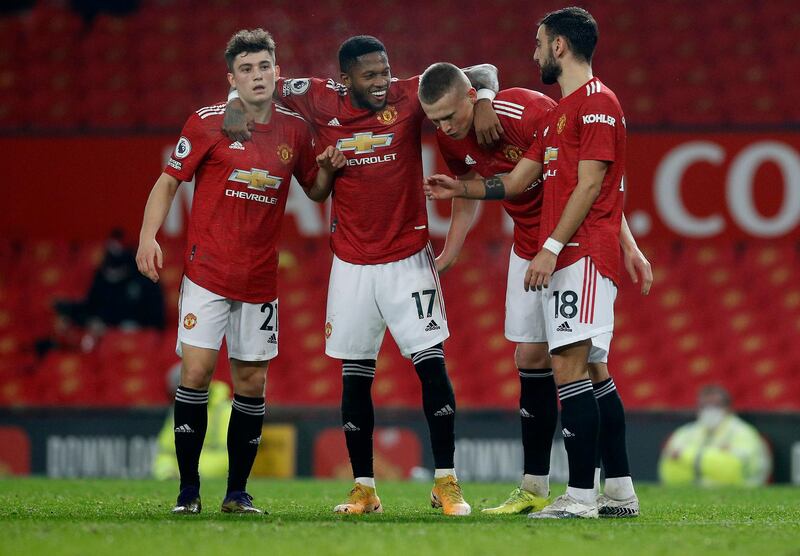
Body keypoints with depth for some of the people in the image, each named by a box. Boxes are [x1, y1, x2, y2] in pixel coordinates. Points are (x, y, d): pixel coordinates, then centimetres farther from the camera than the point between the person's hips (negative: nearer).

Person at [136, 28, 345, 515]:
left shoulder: (295, 129, 7)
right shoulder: (207, 123, -4)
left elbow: (315, 191, 19)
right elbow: (169, 182, 1)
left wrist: (328, 169, -3)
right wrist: (148, 235, -11)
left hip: (260, 281, 3)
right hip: (207, 271, -3)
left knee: (252, 382, 4)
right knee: (197, 370, -11)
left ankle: (238, 491, 14)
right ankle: (189, 488, -2)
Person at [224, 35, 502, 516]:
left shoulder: (411, 96, -8)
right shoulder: (323, 102, -4)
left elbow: (481, 73, -4)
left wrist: (484, 103, -23)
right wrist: (236, 110, -8)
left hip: (408, 257, -2)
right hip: (352, 263, 2)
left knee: (432, 362, -8)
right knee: (355, 374, 4)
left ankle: (446, 481, -2)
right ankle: (364, 488, 12)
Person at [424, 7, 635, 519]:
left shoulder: (598, 103, -8)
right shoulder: (560, 112, 22)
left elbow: (589, 185, -15)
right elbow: (518, 180, 28)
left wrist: (551, 247, -18)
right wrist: (459, 189, 32)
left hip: (584, 255, -10)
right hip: (566, 260, 10)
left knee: (570, 368, -15)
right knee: (588, 372, 10)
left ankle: (580, 495, -17)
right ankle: (620, 492, 12)